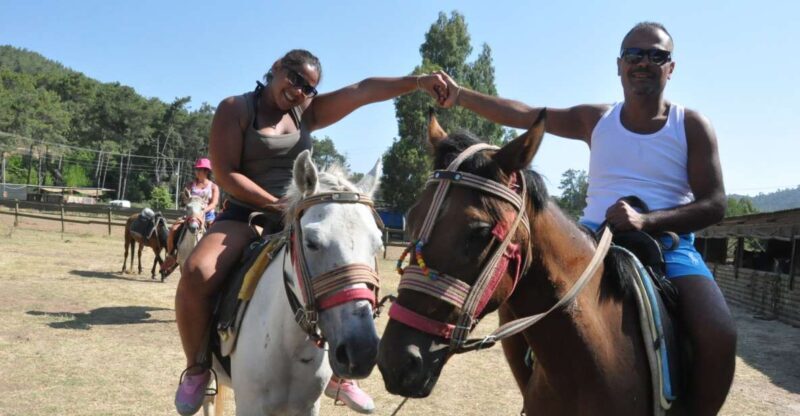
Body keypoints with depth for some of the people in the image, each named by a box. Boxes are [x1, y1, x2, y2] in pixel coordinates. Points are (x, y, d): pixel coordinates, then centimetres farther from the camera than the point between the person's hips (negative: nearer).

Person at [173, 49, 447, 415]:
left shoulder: (308, 112, 7)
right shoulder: (235, 109, -4)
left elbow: (363, 91, -3)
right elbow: (225, 174, -13)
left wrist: (418, 81, -14)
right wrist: (276, 204, -21)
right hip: (245, 214, -4)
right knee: (197, 273, -30)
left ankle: (336, 373, 7)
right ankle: (196, 369, -4)